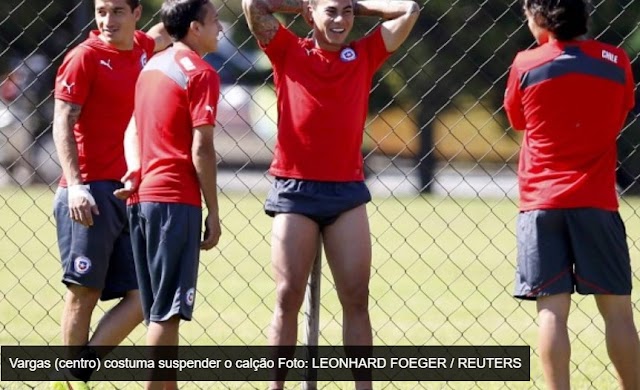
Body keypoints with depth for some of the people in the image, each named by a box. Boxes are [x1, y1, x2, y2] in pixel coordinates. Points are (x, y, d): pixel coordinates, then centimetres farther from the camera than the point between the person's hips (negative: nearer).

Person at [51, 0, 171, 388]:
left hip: (128, 192, 6)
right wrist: (75, 185, -21)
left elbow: (164, 32, 37)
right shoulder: (85, 57, -6)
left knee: (143, 294, -1)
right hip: (89, 195, -6)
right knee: (84, 291, -5)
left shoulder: (142, 48, 12)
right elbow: (63, 123, -11)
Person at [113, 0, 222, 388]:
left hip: (141, 196, 8)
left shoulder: (153, 66, 16)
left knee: (159, 310, 13)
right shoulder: (201, 73, -9)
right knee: (168, 311, -7)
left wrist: (135, 171, 2)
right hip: (176, 199, -8)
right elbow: (201, 148, -14)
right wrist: (213, 213, -9)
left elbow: (133, 129, 18)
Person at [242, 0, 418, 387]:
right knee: (288, 297, -2)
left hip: (347, 191, 2)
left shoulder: (364, 55, 8)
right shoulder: (289, 52, 3)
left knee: (356, 298, 0)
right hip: (295, 190, -2)